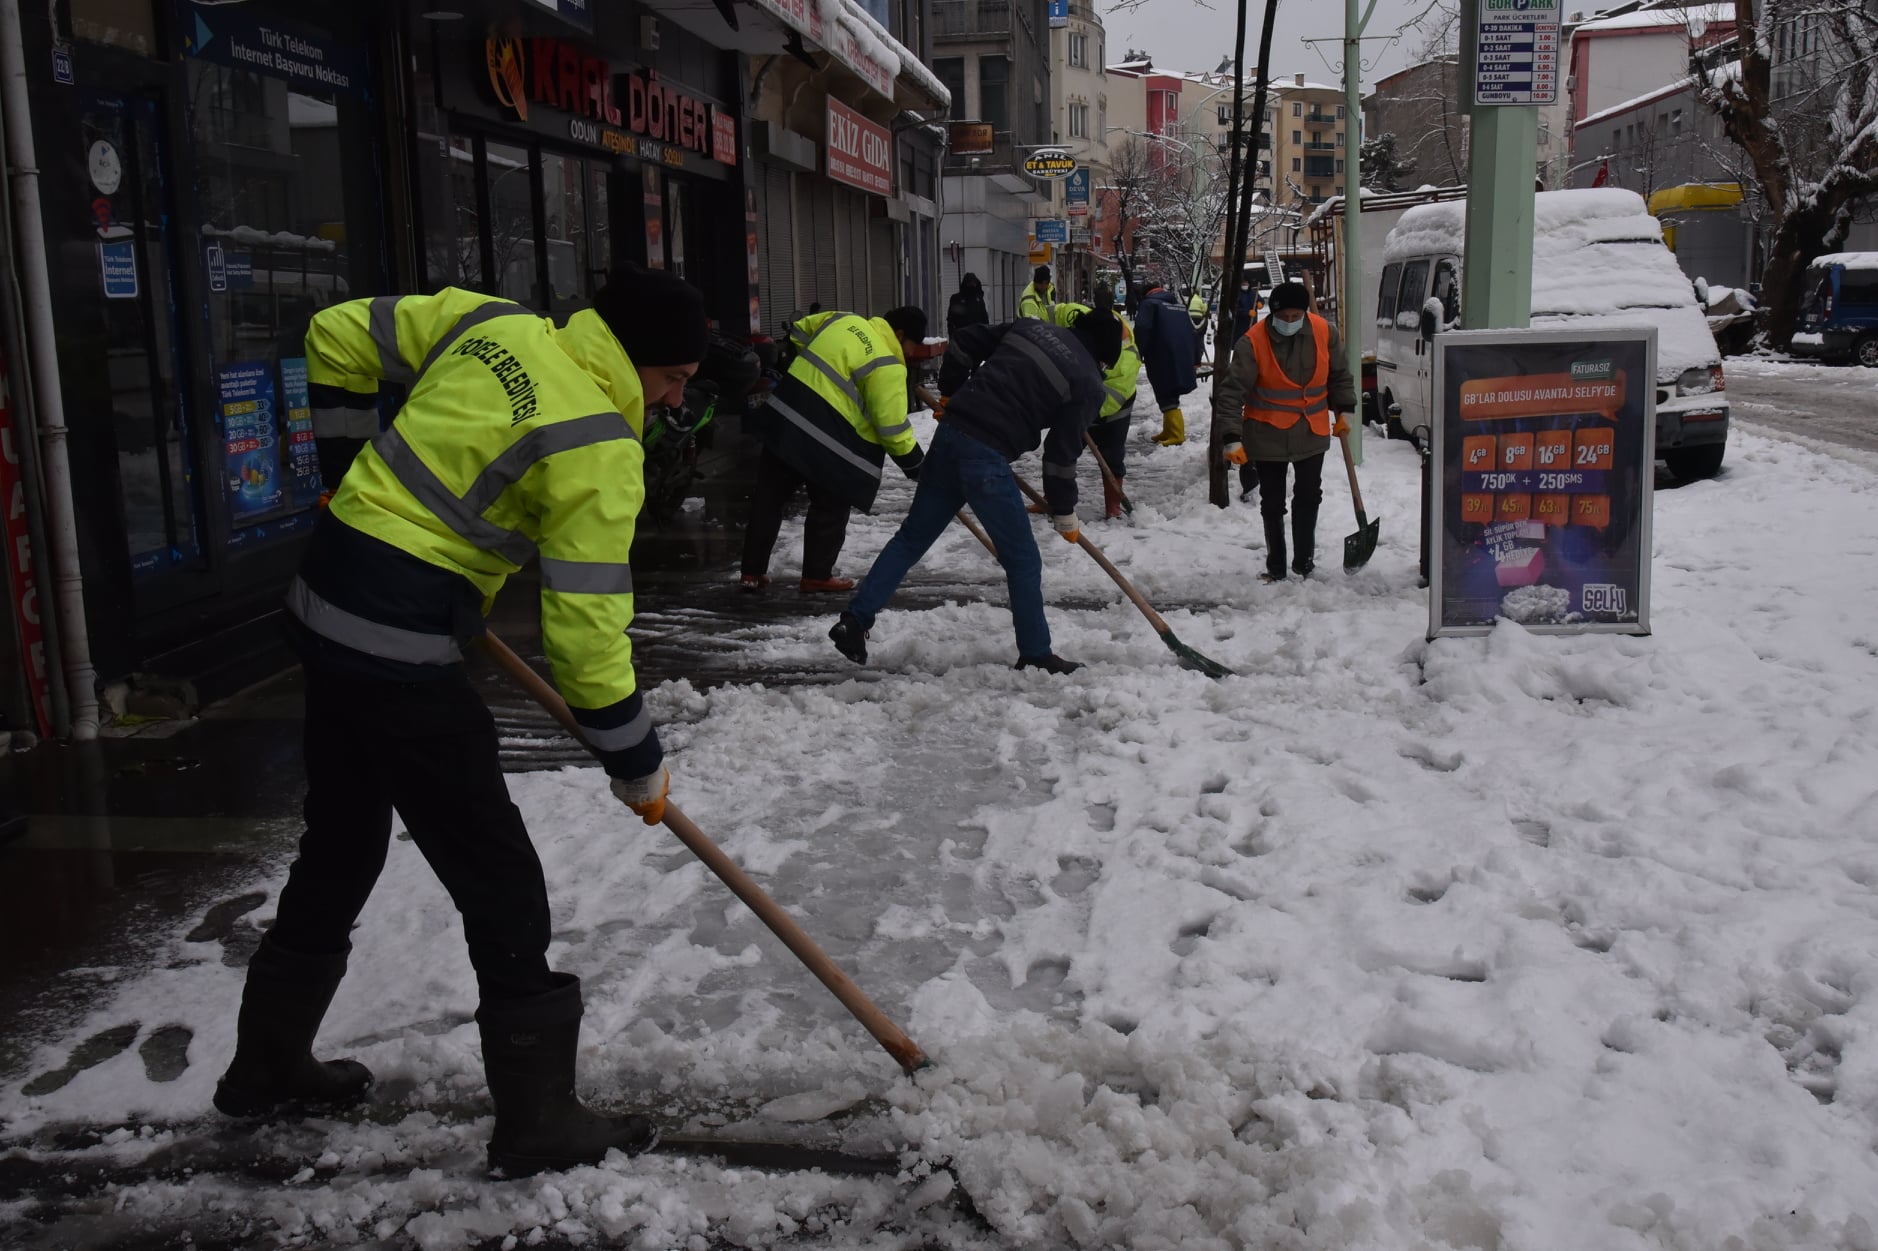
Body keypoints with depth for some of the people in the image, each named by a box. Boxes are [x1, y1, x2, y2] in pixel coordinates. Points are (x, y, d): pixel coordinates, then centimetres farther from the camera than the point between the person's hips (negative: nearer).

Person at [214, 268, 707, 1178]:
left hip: (327, 601, 9)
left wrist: (360, 471, 23)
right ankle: (536, 1119, 11)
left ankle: (268, 1067, 41)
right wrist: (636, 763, -5)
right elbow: (586, 627, -16)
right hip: (400, 648, -9)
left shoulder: (488, 323, 5)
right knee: (498, 880, 1)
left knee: (340, 847, 24)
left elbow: (336, 335, 13)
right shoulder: (599, 449, -16)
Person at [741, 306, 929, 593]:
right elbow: (893, 428, -11)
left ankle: (753, 573, 21)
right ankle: (817, 577, 20)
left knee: (769, 497, 14)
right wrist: (916, 465, 1)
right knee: (830, 508, 12)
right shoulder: (887, 366, -10)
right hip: (827, 439, -7)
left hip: (784, 417, 7)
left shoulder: (843, 320, 11)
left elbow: (798, 333, 26)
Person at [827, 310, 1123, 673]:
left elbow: (967, 342, 17)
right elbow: (1061, 454, -2)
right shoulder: (1089, 385, 0)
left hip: (950, 433, 6)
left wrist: (950, 393, 28)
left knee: (912, 536, 16)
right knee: (1022, 560, 8)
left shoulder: (1033, 327, 17)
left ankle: (855, 620, 15)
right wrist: (1065, 514, 10)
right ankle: (1035, 656, 18)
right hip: (988, 457, -6)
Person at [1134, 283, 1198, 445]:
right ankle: (1169, 431, 21)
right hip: (1182, 359, 7)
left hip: (1162, 360, -7)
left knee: (1166, 397, -7)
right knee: (1169, 395, 17)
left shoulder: (1149, 303, 0)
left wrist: (1137, 354, -7)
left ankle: (1176, 435, -13)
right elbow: (1191, 332, 23)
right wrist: (1193, 360, 27)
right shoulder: (1179, 305, 23)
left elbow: (1142, 329, -14)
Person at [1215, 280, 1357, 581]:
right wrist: (1231, 438, -26)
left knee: (1308, 497, 12)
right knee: (1272, 503, 6)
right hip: (1268, 435, -3)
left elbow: (1339, 374, 7)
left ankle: (1304, 563, 26)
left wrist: (1344, 412, 11)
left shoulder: (1325, 333, -11)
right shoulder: (1252, 342, -21)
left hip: (1312, 432, 3)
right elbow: (1231, 390, -21)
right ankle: (1275, 568, 18)